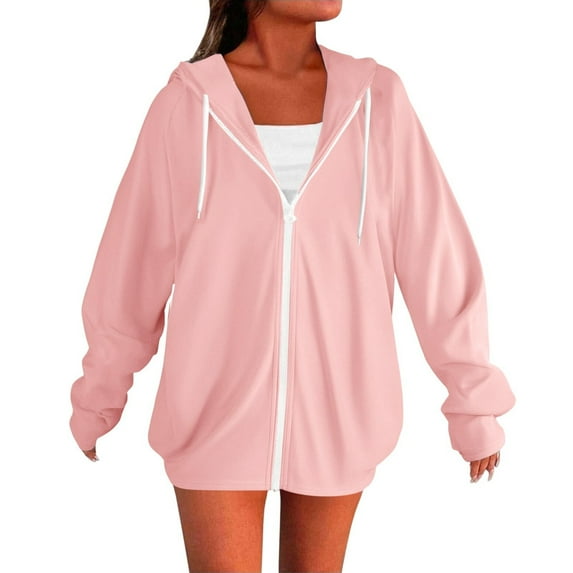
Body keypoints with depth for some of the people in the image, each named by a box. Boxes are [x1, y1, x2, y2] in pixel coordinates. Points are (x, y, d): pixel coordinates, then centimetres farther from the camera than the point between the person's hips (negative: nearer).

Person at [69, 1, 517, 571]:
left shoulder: (378, 100, -5)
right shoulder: (185, 105, -9)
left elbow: (437, 256, -2)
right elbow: (131, 265, 0)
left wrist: (476, 400, 2)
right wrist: (98, 398, 10)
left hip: (335, 407, 2)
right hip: (218, 409, -1)